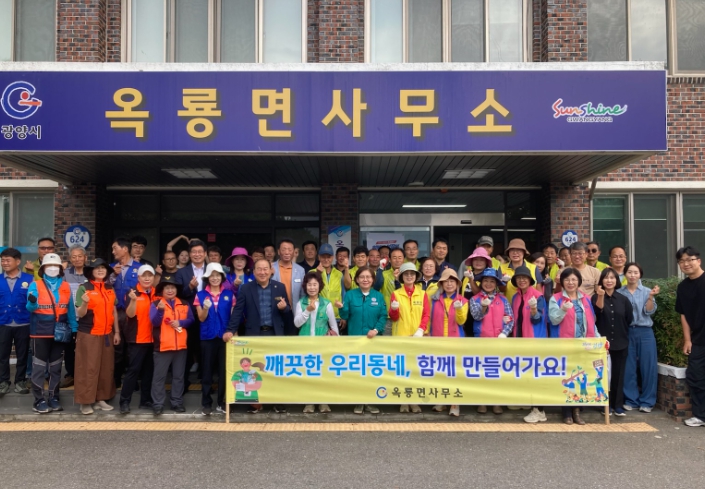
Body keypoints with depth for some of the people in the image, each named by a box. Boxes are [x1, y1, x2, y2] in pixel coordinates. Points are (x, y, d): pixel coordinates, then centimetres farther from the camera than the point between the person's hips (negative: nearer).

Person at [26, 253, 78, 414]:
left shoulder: (66, 286, 5)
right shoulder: (35, 285, -4)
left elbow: (70, 309, 5)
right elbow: (31, 307, -15)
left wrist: (74, 329, 2)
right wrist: (32, 302, -38)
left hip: (60, 332, 3)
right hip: (40, 332, -3)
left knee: (56, 366, 11)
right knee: (39, 367, 0)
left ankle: (54, 398, 20)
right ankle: (39, 400, 7)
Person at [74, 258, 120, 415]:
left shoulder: (110, 288, 9)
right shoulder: (84, 288, -6)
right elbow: (80, 314, -8)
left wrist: (117, 332, 9)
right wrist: (84, 303, -29)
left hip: (107, 334, 5)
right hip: (89, 334, -5)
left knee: (106, 368, 8)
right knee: (88, 368, -2)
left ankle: (101, 399, 17)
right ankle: (86, 402, 6)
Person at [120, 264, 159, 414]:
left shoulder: (156, 294, 9)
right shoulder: (133, 293, -6)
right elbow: (130, 314, -17)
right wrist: (133, 300, -33)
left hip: (152, 339, 5)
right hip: (137, 339, -5)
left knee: (148, 370, 10)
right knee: (133, 369, -6)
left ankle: (146, 400, 18)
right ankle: (124, 402, 0)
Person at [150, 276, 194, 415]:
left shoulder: (184, 304, 9)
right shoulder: (156, 304, -1)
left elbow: (191, 320, 5)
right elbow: (154, 322, -12)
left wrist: (180, 322, -13)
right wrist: (160, 310, -28)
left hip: (181, 345, 3)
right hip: (162, 345, -3)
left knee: (179, 376, 10)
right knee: (159, 376, 2)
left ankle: (177, 403, 19)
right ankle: (157, 404, 8)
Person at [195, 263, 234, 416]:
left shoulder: (229, 294, 5)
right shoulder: (201, 295, 4)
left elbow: (233, 316, 5)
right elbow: (201, 318, 1)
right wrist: (206, 308, -19)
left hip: (225, 336, 0)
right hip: (207, 337, 0)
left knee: (224, 370, 4)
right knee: (207, 370, 4)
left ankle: (221, 402, 14)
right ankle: (206, 403, 11)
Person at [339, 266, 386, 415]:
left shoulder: (378, 296, 4)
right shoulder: (350, 295, 0)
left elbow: (383, 316, 0)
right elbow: (345, 316, -3)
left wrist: (376, 330, -15)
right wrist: (341, 308, -23)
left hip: (374, 339, 1)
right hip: (355, 338, -1)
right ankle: (358, 402, 15)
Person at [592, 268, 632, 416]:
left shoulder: (623, 299, 5)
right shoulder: (596, 297, -2)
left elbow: (629, 319, 9)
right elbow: (598, 311, -22)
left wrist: (620, 329, 8)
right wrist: (601, 296, -33)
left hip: (620, 342, 2)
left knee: (618, 374, 7)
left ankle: (618, 405, 15)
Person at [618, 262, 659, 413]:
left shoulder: (647, 291, 5)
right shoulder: (619, 293, 5)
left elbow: (649, 311, -8)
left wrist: (651, 297, -21)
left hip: (645, 332, 0)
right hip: (626, 333, 0)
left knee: (648, 367, 1)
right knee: (628, 368, 3)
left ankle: (647, 401, 12)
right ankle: (631, 400, 15)